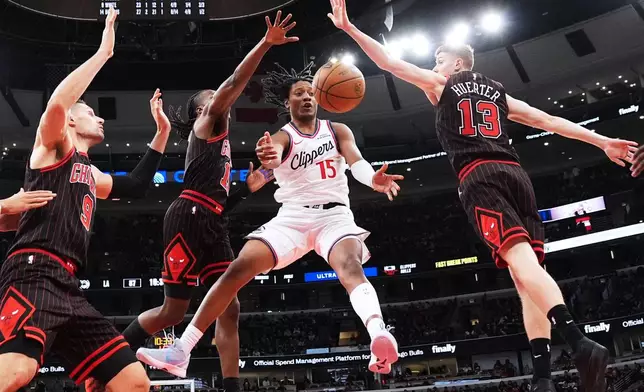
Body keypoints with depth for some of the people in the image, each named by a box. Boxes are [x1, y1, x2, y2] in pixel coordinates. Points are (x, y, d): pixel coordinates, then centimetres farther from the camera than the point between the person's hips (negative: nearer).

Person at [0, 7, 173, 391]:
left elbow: (136, 186, 40)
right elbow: (56, 105, -13)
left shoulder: (90, 174, 31)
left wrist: (162, 133, 38)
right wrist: (103, 53, -6)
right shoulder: (52, 145, 9)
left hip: (69, 288, 9)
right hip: (33, 274, -8)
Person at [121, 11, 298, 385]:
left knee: (229, 309, -1)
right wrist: (266, 43, -15)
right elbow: (234, 83, -10)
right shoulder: (205, 124, 6)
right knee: (173, 311, -3)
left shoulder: (221, 142, 28)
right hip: (189, 218, -9)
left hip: (213, 224, 9)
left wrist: (248, 188, 19)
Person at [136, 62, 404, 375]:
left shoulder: (338, 131, 9)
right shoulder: (282, 137, 4)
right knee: (239, 268, -15)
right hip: (293, 216, 1)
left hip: (334, 214, 0)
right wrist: (269, 157, -50)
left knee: (349, 266, -34)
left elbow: (356, 161, -10)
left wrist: (373, 179, -36)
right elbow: (274, 153, -22)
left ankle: (379, 336, -56)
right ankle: (181, 350, -12)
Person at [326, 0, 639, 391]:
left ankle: (580, 342, -40)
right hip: (516, 173, 5)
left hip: (480, 177, -5)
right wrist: (603, 142, 26)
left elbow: (390, 62, 14)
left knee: (521, 261, -20)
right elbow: (550, 121, 25)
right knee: (529, 270, 0)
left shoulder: (441, 84, 17)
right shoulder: (498, 93, 29)